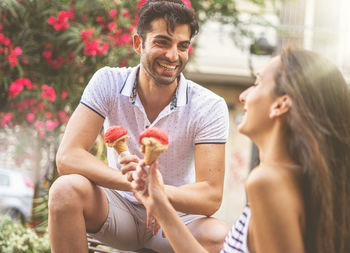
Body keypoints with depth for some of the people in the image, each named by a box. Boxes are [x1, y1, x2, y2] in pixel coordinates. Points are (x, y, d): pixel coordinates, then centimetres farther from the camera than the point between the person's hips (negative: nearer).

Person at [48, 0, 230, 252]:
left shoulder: (210, 107, -14)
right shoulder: (109, 83, -11)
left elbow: (211, 197, -21)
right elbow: (67, 157, -22)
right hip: (120, 208, 1)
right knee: (67, 188, -30)